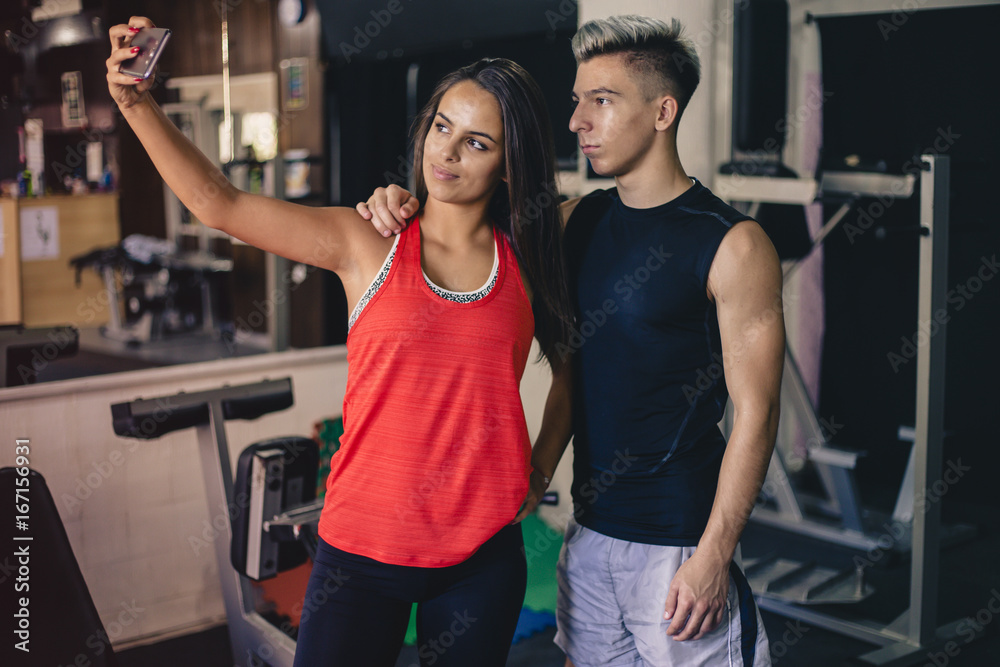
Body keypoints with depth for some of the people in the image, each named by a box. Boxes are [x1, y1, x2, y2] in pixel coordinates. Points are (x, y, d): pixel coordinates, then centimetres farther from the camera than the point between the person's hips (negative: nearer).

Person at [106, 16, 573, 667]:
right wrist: (138, 103, -15)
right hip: (364, 546, -2)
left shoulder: (526, 259, 2)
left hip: (484, 554, 2)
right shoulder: (368, 243, -3)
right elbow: (219, 204, -7)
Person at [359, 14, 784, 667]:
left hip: (678, 542, -6)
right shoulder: (576, 222, 6)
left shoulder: (733, 245, -13)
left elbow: (755, 415, -13)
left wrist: (714, 556, -15)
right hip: (588, 530, 6)